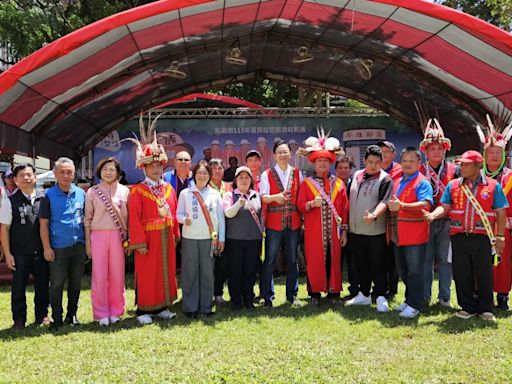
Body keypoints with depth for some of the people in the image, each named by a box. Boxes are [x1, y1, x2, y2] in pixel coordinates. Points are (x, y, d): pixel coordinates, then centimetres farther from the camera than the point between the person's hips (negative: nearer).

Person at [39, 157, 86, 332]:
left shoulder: (81, 193, 3)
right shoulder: (49, 196, -5)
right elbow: (44, 223, -5)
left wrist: (88, 242, 6)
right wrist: (47, 247, -8)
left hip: (79, 246, 3)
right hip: (58, 248, -3)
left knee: (76, 282, 12)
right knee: (57, 284, 3)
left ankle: (72, 315, 26)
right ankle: (57, 319, 13)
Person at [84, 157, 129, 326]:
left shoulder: (124, 191, 5)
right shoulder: (92, 192, 4)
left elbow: (128, 216, 7)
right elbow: (87, 219, 6)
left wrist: (128, 238, 1)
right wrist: (87, 242, 3)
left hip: (118, 236, 1)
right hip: (98, 236, 0)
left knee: (117, 275, 5)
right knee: (99, 276, 2)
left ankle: (115, 311, 18)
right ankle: (101, 313, 12)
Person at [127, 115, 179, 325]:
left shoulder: (169, 188, 9)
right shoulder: (137, 191, -8)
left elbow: (174, 214, 12)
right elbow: (134, 219, -13)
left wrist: (176, 236, 8)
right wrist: (139, 243, -17)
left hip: (166, 238, 6)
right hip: (148, 239, -6)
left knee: (167, 272, 12)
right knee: (147, 275, 1)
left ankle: (162, 307, 25)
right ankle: (144, 310, 11)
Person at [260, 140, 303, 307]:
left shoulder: (297, 173, 9)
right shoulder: (267, 174, 2)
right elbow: (263, 196, -8)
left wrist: (302, 218, 2)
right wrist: (275, 197, -28)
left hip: (293, 222, 2)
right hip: (273, 222, -2)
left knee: (292, 260, 9)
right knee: (269, 260, -1)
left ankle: (292, 295, 20)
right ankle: (268, 296, 9)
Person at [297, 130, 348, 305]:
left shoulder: (338, 183, 7)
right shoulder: (306, 183, 3)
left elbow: (345, 208, 7)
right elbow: (300, 205, 1)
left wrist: (344, 230, 3)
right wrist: (312, 204, -19)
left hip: (333, 230, 2)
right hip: (314, 231, -1)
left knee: (334, 259, 5)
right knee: (314, 260, 1)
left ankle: (333, 291, 17)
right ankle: (315, 292, 13)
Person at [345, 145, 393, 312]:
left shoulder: (385, 179, -9)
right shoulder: (356, 175, 10)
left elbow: (384, 202, -21)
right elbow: (350, 200, 18)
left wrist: (374, 215, -39)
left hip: (376, 231, -6)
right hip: (356, 230, 6)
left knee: (378, 265, 1)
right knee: (361, 265, 15)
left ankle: (381, 297, 12)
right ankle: (364, 295, 27)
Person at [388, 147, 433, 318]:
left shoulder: (422, 183, -8)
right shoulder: (398, 182, 16)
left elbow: (425, 204, -25)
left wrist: (401, 206, -34)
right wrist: (391, 206, 7)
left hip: (415, 236, -8)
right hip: (398, 235, 8)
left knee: (414, 271, -1)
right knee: (403, 271, 16)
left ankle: (415, 305, 8)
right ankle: (409, 300, 30)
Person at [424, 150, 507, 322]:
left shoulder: (493, 186, 2)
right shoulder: (453, 185, 8)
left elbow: (501, 213, 3)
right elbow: (445, 207, 4)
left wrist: (500, 237, -1)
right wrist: (433, 215, -17)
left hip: (482, 237, -2)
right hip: (459, 236, 2)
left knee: (484, 274, 5)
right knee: (461, 273, 6)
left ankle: (485, 309, 19)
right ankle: (468, 307, 20)